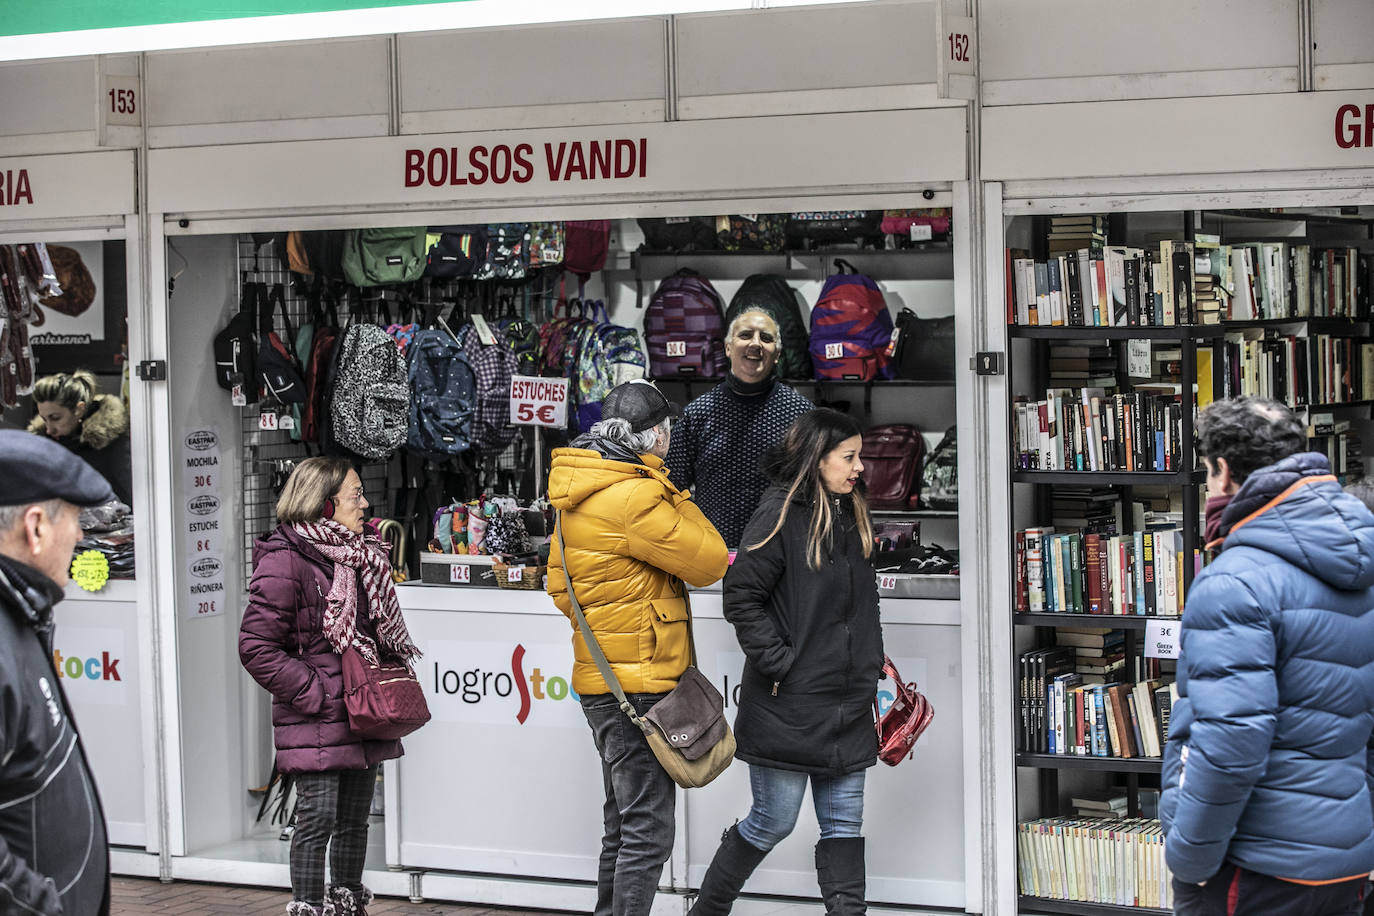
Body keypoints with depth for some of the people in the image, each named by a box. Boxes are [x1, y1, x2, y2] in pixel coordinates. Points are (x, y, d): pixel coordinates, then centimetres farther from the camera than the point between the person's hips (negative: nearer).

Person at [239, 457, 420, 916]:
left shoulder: (360, 555, 13)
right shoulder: (284, 561, -13)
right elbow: (256, 648, -15)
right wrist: (315, 694, -16)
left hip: (361, 716, 8)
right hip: (315, 723, -8)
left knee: (355, 818, 13)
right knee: (318, 818, -7)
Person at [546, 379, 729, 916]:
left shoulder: (578, 496, 13)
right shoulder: (635, 496, -19)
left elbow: (559, 582, 22)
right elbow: (709, 562, -13)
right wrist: (676, 500, -1)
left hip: (603, 677, 10)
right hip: (637, 685, -10)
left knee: (622, 826, 19)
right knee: (647, 833, -7)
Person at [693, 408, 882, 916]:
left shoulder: (852, 517, 12)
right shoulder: (781, 514, -12)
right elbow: (741, 598, -15)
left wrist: (873, 667, 14)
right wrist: (779, 664, -17)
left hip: (847, 703, 7)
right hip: (789, 704, -7)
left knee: (844, 824, 7)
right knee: (772, 821, 3)